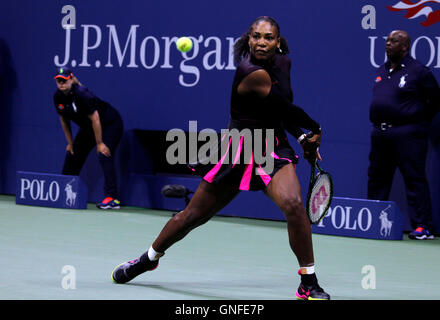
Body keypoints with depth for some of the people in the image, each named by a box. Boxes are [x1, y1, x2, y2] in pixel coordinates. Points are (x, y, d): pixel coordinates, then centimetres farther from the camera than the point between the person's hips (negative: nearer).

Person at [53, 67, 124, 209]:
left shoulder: (82, 94, -31)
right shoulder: (58, 97, -8)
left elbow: (95, 119, -28)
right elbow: (64, 120, 6)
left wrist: (99, 143, -24)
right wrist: (70, 143, 7)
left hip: (109, 124, -8)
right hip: (87, 127, 8)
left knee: (104, 155, -26)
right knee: (72, 154, 9)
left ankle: (113, 199, -31)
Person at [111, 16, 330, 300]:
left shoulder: (283, 63, 2)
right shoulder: (253, 74, -22)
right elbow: (287, 109, -17)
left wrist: (303, 138, 7)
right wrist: (315, 129, -1)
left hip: (275, 148, 4)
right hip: (239, 151, -4)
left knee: (294, 205, -23)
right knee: (194, 214, 10)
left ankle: (309, 284, -11)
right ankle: (149, 258, 36)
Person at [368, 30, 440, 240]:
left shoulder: (417, 71, -5)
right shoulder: (382, 71, 16)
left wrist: (419, 121, 0)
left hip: (406, 134, -7)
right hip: (379, 134, 8)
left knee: (414, 179, -9)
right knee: (377, 179, 12)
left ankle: (422, 226, -10)